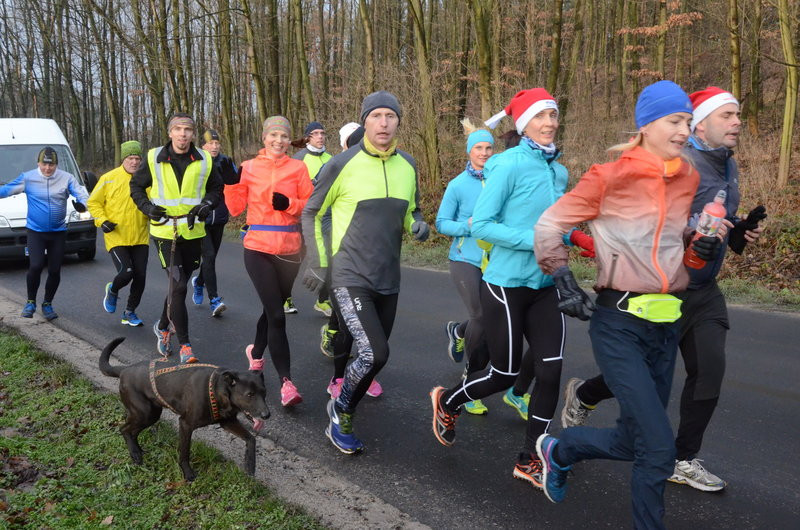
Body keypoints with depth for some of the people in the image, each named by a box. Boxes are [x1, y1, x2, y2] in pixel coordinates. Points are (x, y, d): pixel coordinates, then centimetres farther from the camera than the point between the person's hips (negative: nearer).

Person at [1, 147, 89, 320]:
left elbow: (82, 193, -13)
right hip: (35, 231, -1)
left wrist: (82, 204, -34)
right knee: (35, 266, -15)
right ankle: (31, 302, 8)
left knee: (55, 271, 5)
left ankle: (47, 304, 26)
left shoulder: (67, 178, -3)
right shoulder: (27, 178, -3)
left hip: (58, 232, 1)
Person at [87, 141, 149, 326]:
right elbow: (93, 203, 6)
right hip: (116, 238, -3)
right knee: (126, 272, -16)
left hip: (140, 238, 3)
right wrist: (102, 221, -8)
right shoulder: (109, 178, -2)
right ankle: (112, 290, 20)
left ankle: (130, 312, 23)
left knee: (140, 277, 3)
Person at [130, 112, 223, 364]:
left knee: (178, 285, 15)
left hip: (193, 232, 3)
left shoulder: (204, 160, 1)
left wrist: (207, 203, -5)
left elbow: (217, 187, 14)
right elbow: (136, 185, 10)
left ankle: (163, 326, 41)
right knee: (178, 286, -11)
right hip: (165, 230, -3)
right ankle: (185, 346, -4)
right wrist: (147, 206, -6)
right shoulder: (154, 158, -3)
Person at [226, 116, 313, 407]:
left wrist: (289, 204, -16)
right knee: (277, 315, -9)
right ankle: (286, 382, -4)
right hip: (258, 249, -2)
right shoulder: (248, 167, 2)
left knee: (272, 309, 17)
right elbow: (236, 208, 0)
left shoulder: (298, 168, 2)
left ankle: (256, 352, 46)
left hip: (289, 249, 2)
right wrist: (231, 183, -14)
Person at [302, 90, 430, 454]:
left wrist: (418, 224, -5)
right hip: (350, 278, -5)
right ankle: (340, 414, 10)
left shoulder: (408, 165, 5)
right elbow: (311, 213, 2)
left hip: (388, 280, 6)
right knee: (374, 354, -18)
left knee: (374, 355, 13)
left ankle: (343, 415, 38)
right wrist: (318, 263, -2)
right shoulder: (343, 164, -9)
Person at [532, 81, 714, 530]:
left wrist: (704, 244, 3)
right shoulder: (612, 176, -12)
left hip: (668, 324, 7)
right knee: (660, 449, -11)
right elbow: (550, 226, -4)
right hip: (620, 324, -6)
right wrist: (564, 280, -7)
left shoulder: (688, 178, 6)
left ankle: (558, 451, 42)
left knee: (634, 442, 15)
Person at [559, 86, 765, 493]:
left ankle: (684, 461, 18)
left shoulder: (728, 166, 10)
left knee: (709, 371, 3)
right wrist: (693, 229, -29)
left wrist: (740, 231, 3)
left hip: (704, 291, 8)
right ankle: (583, 395, 35)